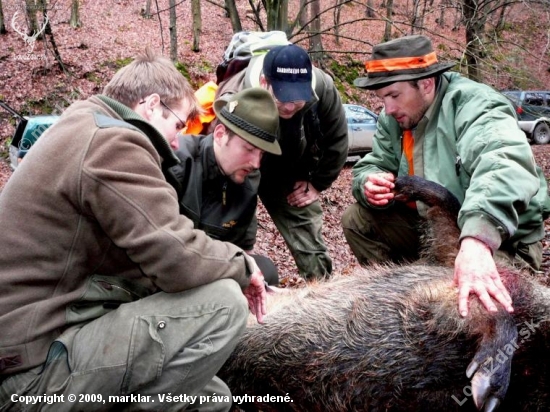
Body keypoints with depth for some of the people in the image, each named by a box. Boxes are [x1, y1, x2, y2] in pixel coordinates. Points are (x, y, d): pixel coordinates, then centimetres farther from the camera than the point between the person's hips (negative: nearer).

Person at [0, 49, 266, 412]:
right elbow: (179, 259, -25)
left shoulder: (85, 131, 15)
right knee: (223, 304, -18)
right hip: (35, 366, -10)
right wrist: (242, 266, -5)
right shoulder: (112, 142, -18)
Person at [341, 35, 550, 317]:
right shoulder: (394, 118, -2)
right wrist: (370, 184, -25)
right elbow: (372, 165, 2)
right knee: (357, 220, -2)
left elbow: (505, 167, -45)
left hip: (498, 240, -7)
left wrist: (476, 241, -63)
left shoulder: (474, 107, -26)